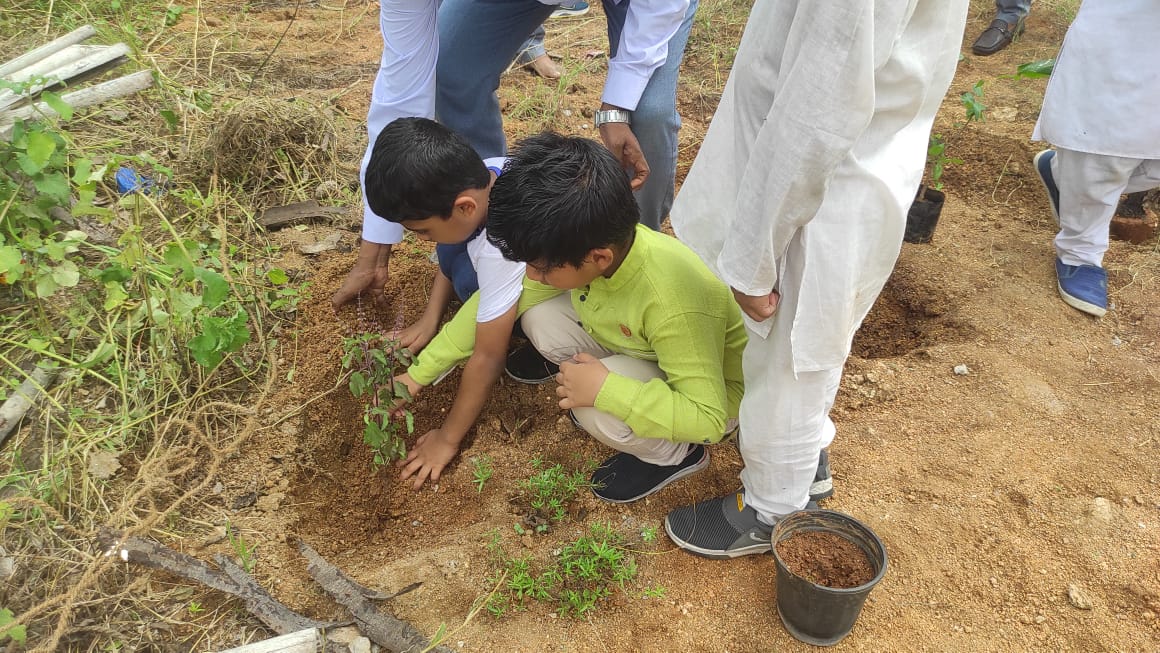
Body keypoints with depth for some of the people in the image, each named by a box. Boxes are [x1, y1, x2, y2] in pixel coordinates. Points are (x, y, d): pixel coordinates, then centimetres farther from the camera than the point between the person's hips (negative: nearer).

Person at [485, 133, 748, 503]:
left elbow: (708, 418, -35)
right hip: (639, 348, 6)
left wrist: (606, 390, -40)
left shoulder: (672, 305, -41)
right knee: (540, 319, -16)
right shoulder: (579, 246, -23)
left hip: (712, 393, -6)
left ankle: (676, 454, 0)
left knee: (597, 412, -32)